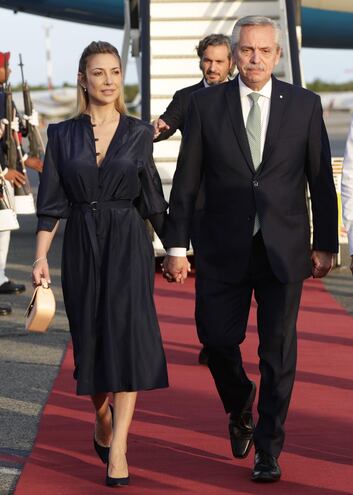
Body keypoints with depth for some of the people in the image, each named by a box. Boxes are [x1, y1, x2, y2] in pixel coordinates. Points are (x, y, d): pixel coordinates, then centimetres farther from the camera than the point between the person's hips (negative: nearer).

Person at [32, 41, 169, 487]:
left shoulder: (139, 134, 4)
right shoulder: (63, 135, 4)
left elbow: (151, 199, 9)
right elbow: (51, 203, 3)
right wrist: (41, 257, -5)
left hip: (129, 247, -1)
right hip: (82, 248, 1)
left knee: (126, 336, -12)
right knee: (90, 338, 9)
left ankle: (117, 448, -13)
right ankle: (102, 419, 36)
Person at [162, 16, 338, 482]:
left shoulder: (304, 104, 2)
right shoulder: (206, 104, 1)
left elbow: (321, 178, 5)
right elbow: (186, 179, 2)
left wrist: (325, 244, 2)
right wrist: (176, 245, -1)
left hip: (283, 248, 0)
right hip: (223, 248, 1)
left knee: (278, 349, 1)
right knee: (217, 338, 2)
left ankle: (268, 450, 12)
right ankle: (240, 407, 34)